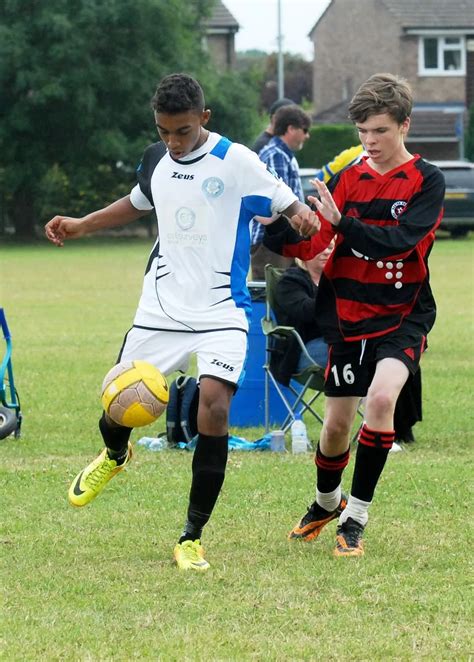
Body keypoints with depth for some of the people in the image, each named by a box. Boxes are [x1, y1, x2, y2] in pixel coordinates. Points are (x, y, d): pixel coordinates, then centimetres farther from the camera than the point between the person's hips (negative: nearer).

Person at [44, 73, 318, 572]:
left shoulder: (235, 162, -10)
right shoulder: (156, 160, 6)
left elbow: (291, 207, -10)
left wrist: (307, 217, -31)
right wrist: (81, 225, 21)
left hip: (220, 314, -4)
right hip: (160, 311, 4)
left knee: (214, 408, -20)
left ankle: (192, 538, -8)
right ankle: (114, 455, 45)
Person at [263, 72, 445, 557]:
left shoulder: (426, 182, -7)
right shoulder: (347, 179, 3)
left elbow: (398, 240, -22)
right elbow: (310, 245, -4)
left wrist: (343, 222, -33)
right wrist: (281, 230, -24)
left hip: (401, 317, -3)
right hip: (347, 316, 3)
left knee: (382, 396, -27)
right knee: (336, 423, 7)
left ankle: (356, 517, -15)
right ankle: (326, 502, 39)